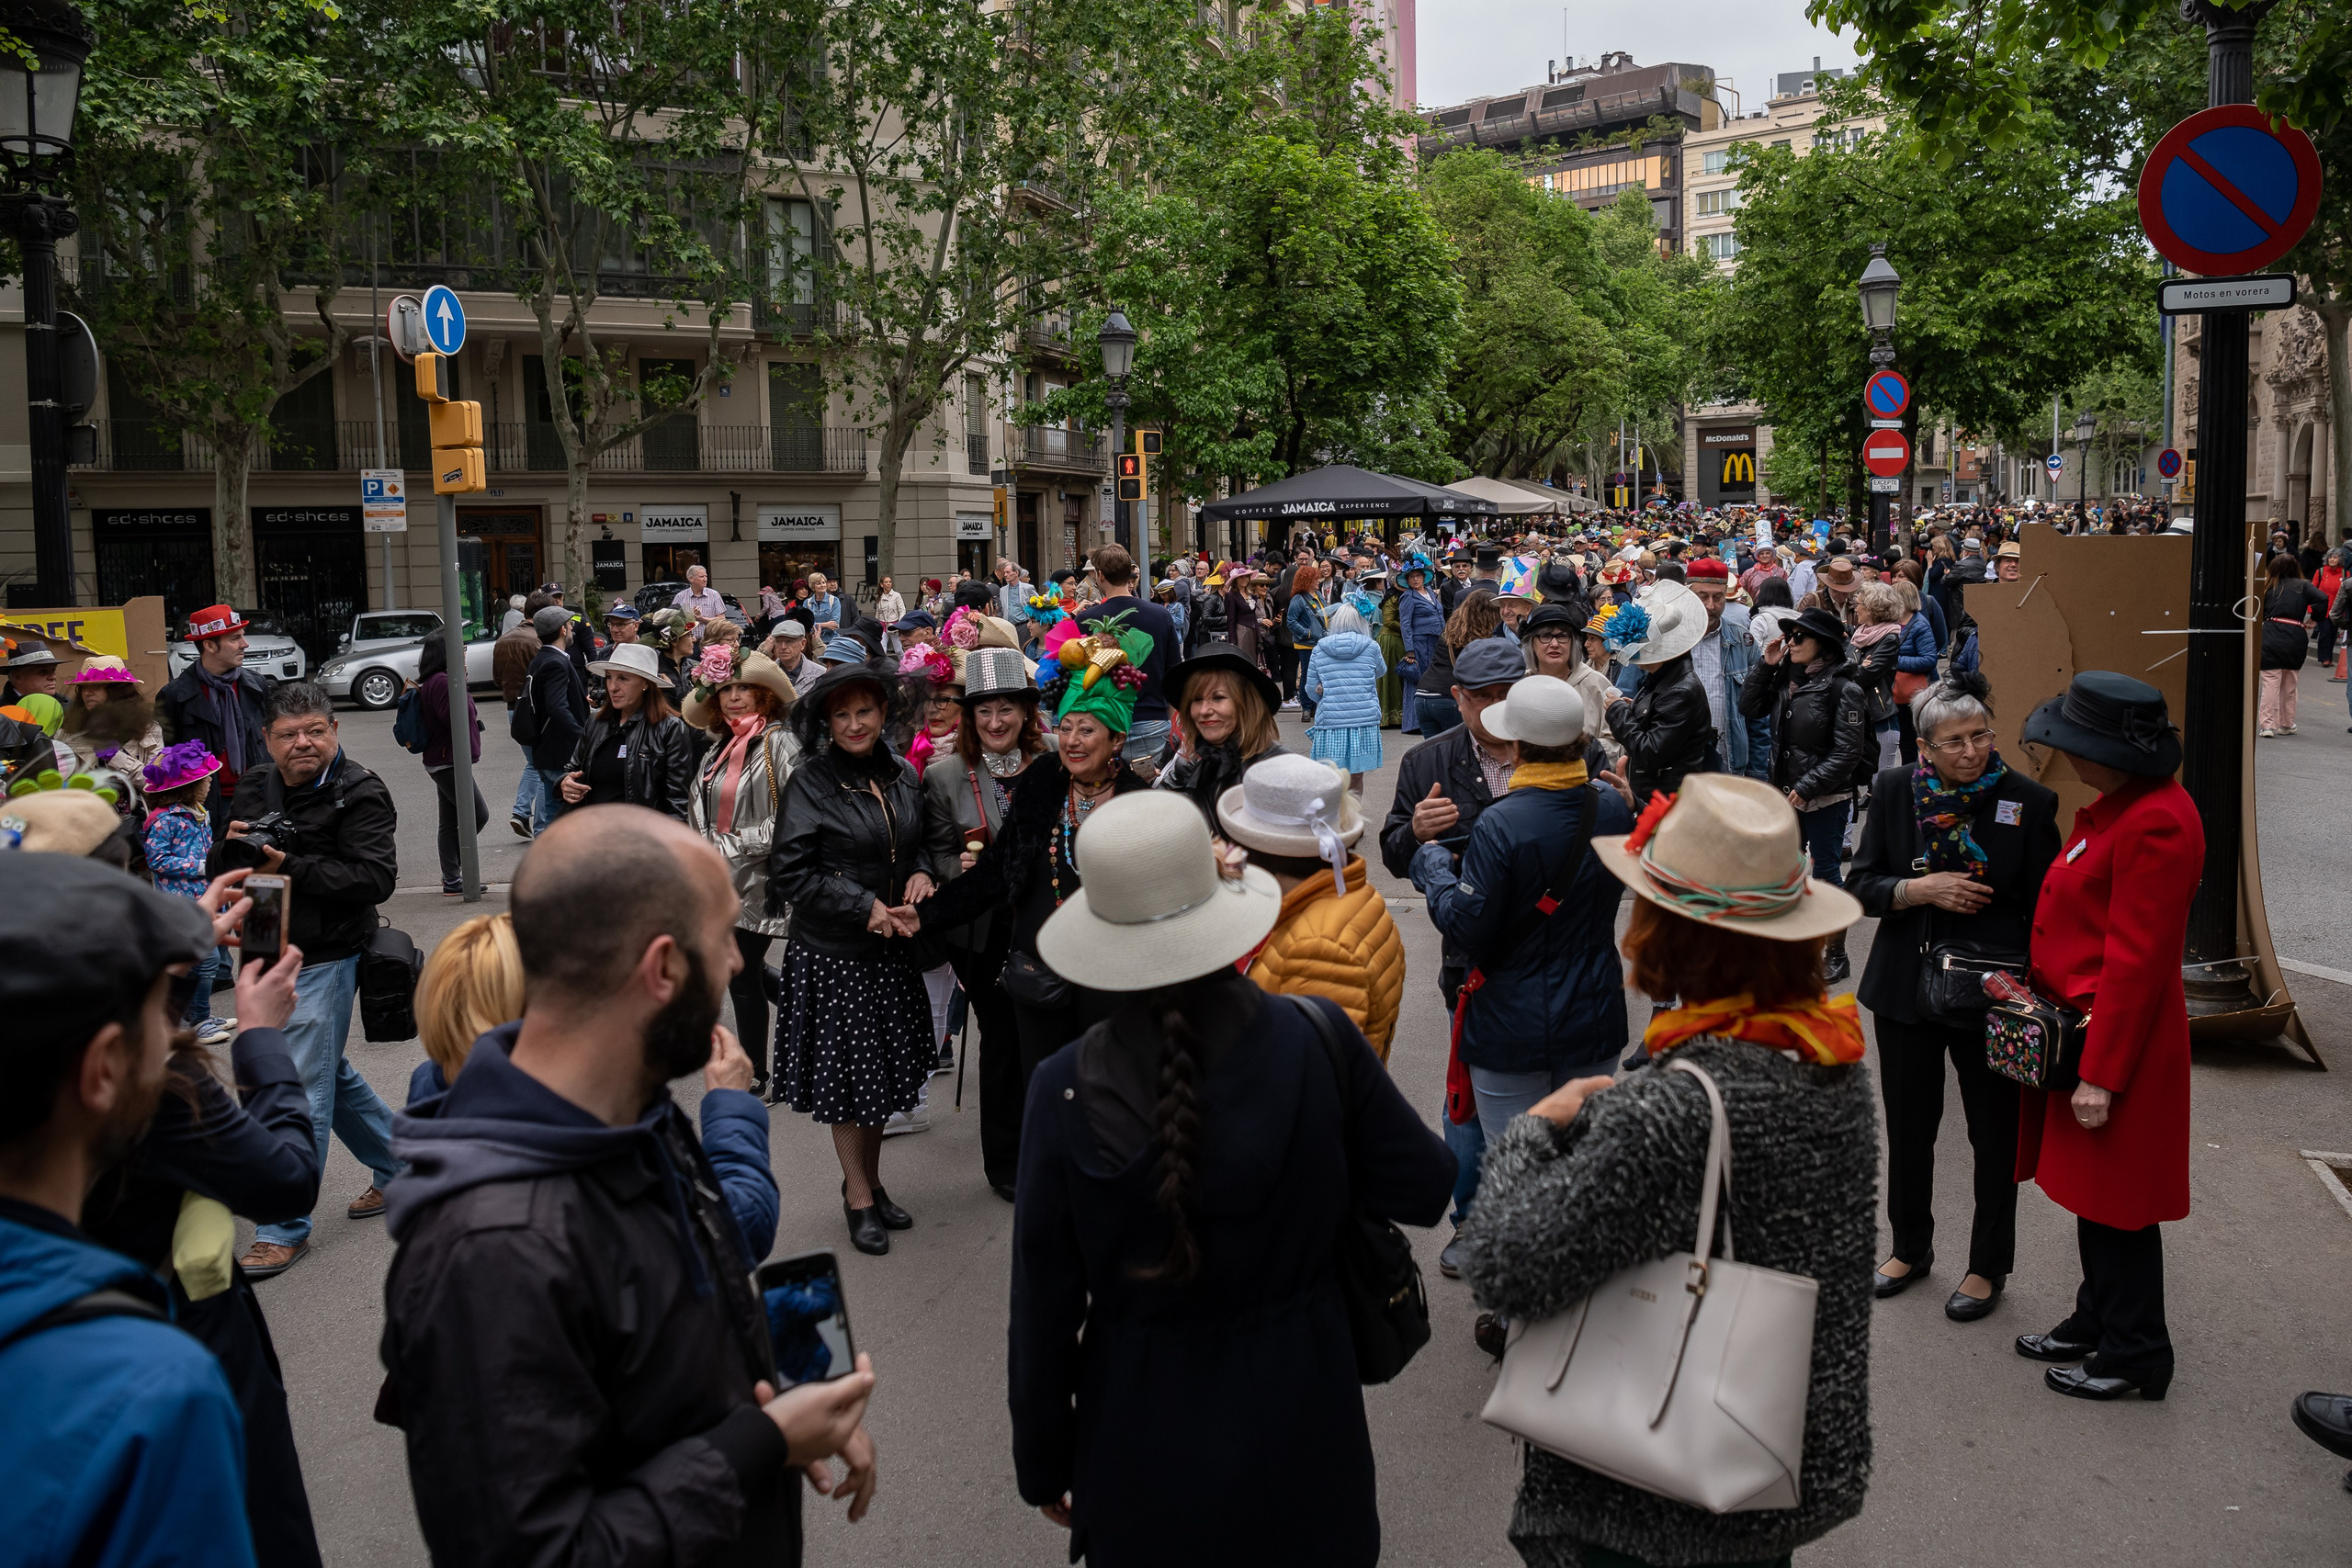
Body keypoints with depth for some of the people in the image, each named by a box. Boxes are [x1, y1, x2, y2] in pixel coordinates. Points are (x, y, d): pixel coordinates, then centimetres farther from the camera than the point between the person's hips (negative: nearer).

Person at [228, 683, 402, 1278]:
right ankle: (399, 1170, 37)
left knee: (302, 1090, -5)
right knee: (330, 1073, 19)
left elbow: (376, 878, -22)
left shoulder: (359, 794, -13)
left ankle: (285, 1228, 4)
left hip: (324, 960, -8)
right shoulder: (254, 788, 9)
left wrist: (290, 867, -27)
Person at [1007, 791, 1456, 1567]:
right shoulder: (1319, 1042, -18)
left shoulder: (1066, 1092, -18)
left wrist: (1043, 1465, 4)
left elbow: (1045, 1306, -10)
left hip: (1144, 1435, 0)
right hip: (1297, 1415, 1)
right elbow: (1423, 1186, -6)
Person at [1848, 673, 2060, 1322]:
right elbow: (1861, 885, 0)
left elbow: (2045, 908, -4)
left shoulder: (2029, 801, -9)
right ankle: (1911, 1247, 36)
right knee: (1908, 1127, 16)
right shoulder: (1894, 791, -3)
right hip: (1906, 988, 3)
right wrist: (1920, 889, -18)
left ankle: (1988, 1267, 28)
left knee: (1995, 1135, 10)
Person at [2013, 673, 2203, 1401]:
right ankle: (2097, 1322, 35)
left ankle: (2135, 1355, 18)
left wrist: (2101, 1074, -21)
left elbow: (2136, 960, -24)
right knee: (2093, 1196, 20)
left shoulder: (2155, 824, -24)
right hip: (2085, 1025, 10)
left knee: (2116, 1204, 4)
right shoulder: (2119, 806, 8)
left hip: (2120, 1040, -10)